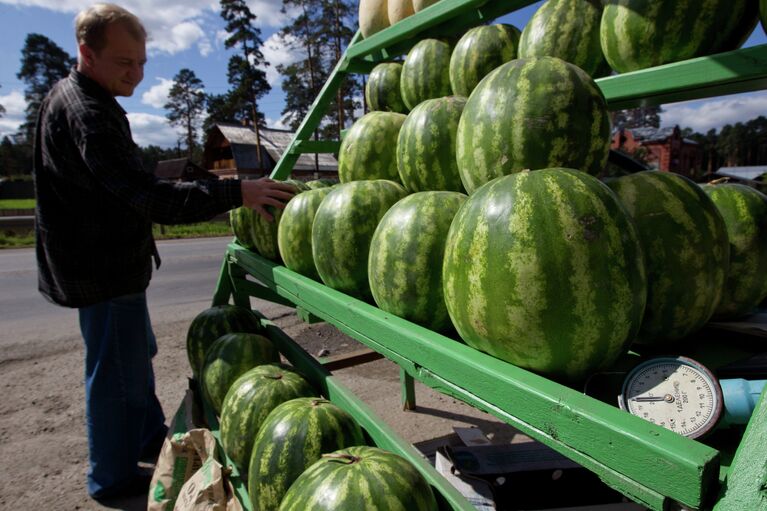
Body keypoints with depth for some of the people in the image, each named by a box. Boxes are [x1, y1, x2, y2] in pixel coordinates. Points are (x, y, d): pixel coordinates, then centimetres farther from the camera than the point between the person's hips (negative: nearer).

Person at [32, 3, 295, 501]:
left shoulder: (69, 99, 13)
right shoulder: (86, 113, -22)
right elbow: (148, 195, -33)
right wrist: (235, 192, -38)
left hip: (107, 259, 11)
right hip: (105, 268, -11)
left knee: (137, 353, 22)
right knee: (118, 369, 2)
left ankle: (150, 436, 41)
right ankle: (114, 478, 21)